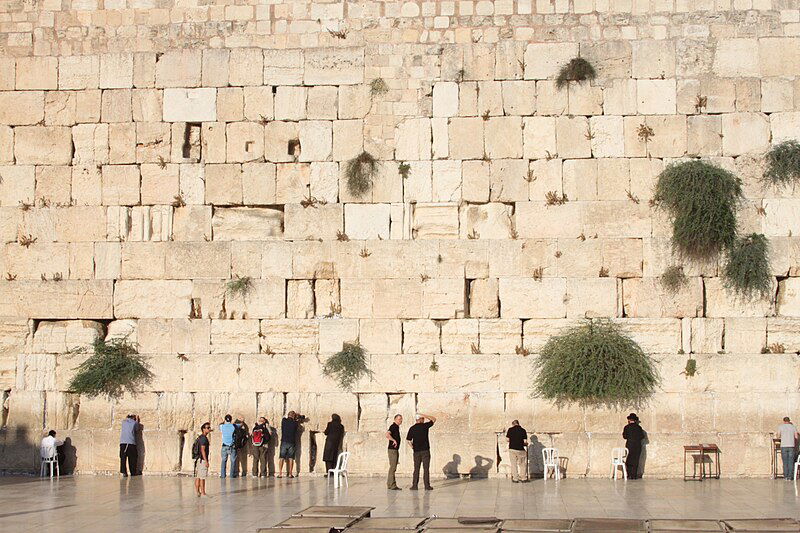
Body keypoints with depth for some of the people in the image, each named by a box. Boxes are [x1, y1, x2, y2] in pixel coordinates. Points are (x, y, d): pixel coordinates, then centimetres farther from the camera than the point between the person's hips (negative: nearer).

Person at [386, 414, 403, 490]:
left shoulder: (397, 427, 18)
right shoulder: (393, 426, -13)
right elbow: (387, 435, -29)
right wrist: (394, 440, -29)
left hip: (396, 450, 10)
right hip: (392, 449, -10)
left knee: (393, 467, 11)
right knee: (393, 467, -11)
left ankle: (389, 484, 15)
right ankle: (392, 485, -13)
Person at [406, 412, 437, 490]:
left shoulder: (412, 428, 3)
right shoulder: (425, 426, -4)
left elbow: (408, 440, 1)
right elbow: (434, 419, 10)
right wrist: (423, 415, 7)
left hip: (416, 451, 3)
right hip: (425, 450, -3)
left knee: (416, 469, 7)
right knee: (426, 468, -1)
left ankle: (414, 485, 4)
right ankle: (427, 485, -3)